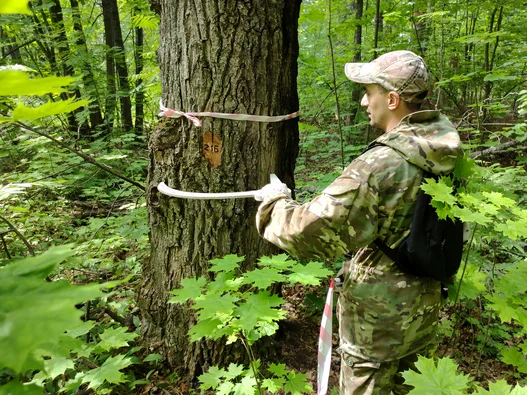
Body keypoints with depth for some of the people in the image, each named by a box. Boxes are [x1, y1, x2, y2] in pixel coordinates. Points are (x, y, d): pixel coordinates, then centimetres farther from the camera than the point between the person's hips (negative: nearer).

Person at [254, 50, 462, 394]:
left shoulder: (380, 165, -29)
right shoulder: (446, 145, -5)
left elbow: (311, 231, -29)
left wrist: (276, 201, -11)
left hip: (379, 315, -7)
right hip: (426, 305, 7)